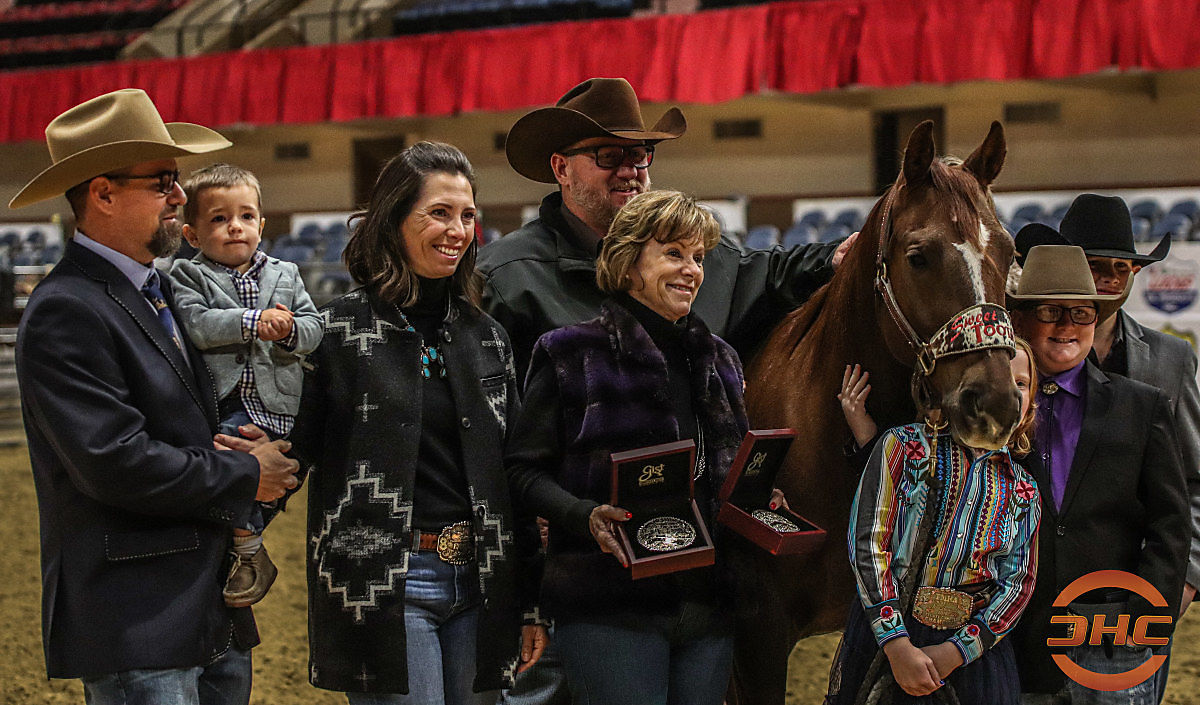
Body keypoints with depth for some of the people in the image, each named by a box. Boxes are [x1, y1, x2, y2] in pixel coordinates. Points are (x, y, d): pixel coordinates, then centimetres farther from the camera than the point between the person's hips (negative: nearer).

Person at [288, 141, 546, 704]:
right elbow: (297, 449, -2)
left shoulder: (486, 336, 12)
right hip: (380, 588, -5)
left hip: (479, 586, 5)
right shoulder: (337, 330, -3)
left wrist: (530, 604, 11)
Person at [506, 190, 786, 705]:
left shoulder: (718, 360, 17)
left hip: (707, 601, 6)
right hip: (609, 608, -5)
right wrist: (586, 516, -21)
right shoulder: (572, 354, -1)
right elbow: (524, 469, -4)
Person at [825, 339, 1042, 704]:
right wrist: (898, 646, -16)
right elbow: (868, 543, -6)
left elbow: (1018, 582, 3)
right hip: (886, 631, -2)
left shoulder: (1024, 491, 10)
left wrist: (953, 652, -12)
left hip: (975, 641, 2)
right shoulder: (905, 445, 1)